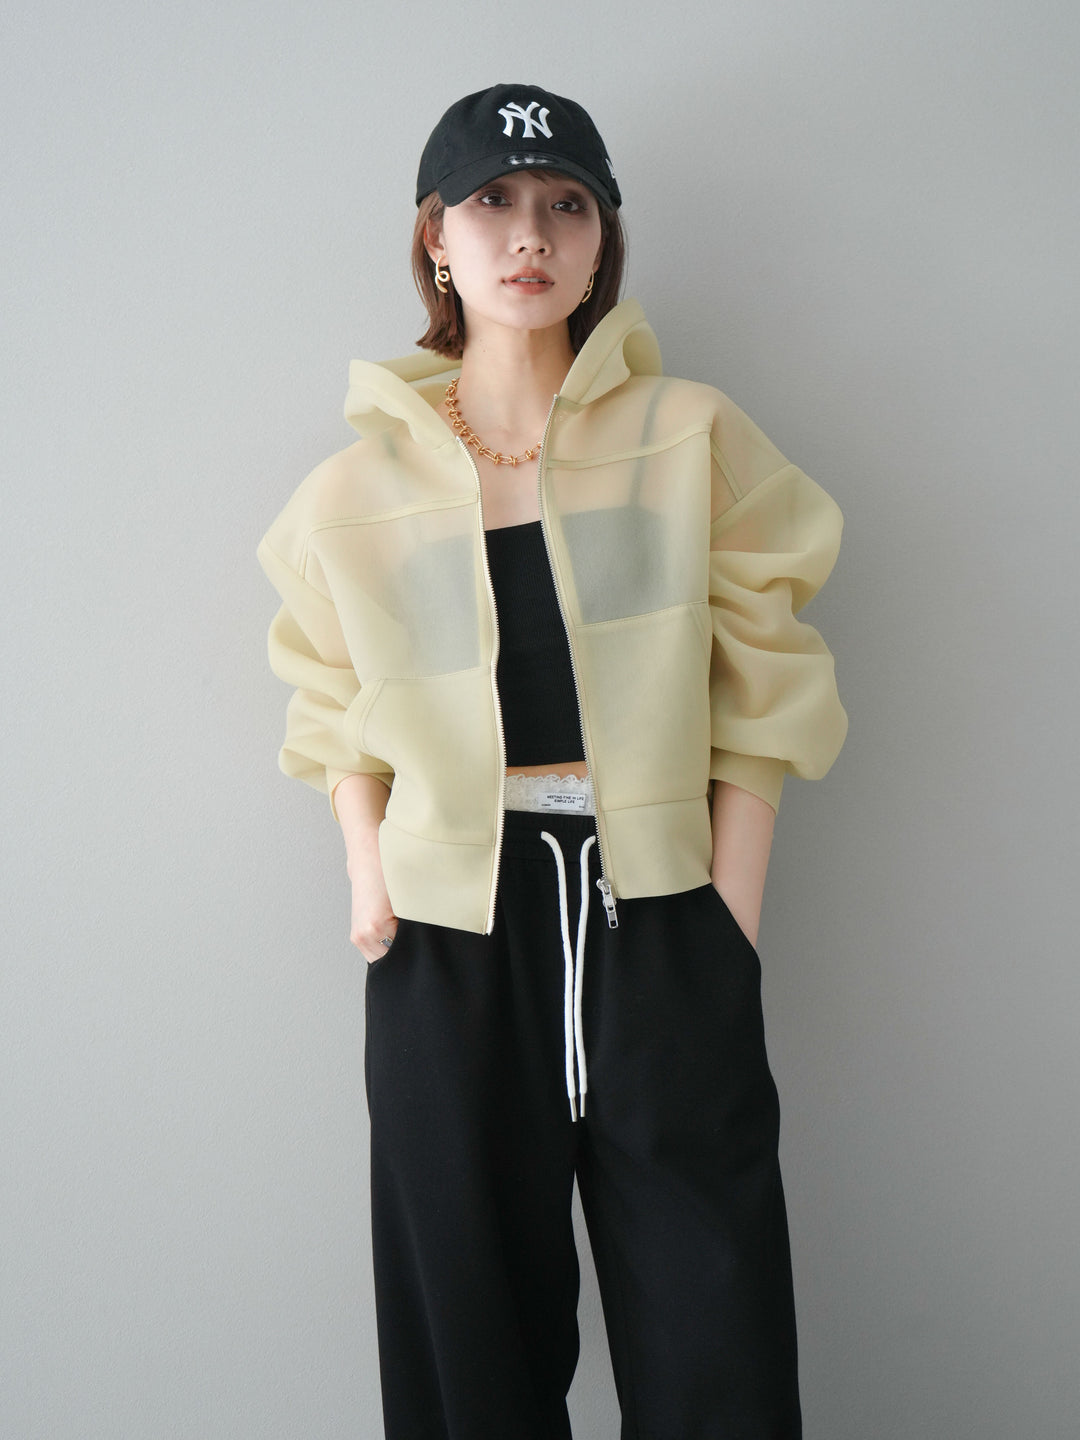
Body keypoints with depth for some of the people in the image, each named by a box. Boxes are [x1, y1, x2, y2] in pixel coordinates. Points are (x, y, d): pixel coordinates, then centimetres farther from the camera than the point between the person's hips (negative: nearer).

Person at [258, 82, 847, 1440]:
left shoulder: (694, 439, 1)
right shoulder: (357, 489, 4)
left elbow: (758, 691, 2)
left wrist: (732, 914, -4)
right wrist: (366, 873, 1)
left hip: (654, 921, 0)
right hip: (456, 933, 1)